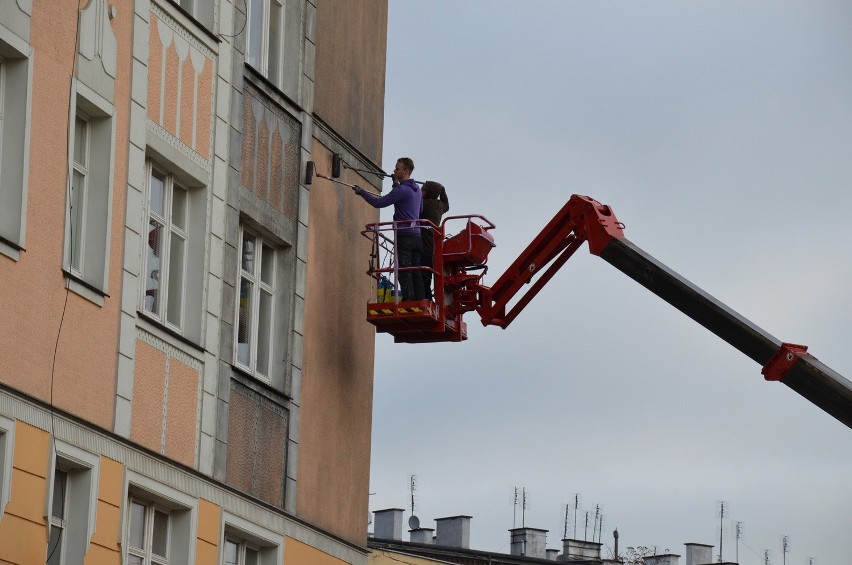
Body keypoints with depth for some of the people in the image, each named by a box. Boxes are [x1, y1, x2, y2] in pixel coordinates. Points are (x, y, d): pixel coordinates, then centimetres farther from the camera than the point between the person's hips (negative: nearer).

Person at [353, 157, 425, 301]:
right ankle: (420, 301, 1)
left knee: (404, 273, -10)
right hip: (416, 235, 8)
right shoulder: (416, 189, 16)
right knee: (415, 272, 6)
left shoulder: (402, 190, -11)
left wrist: (362, 192, -1)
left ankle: (408, 300, -17)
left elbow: (378, 202, -14)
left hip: (404, 236, -8)